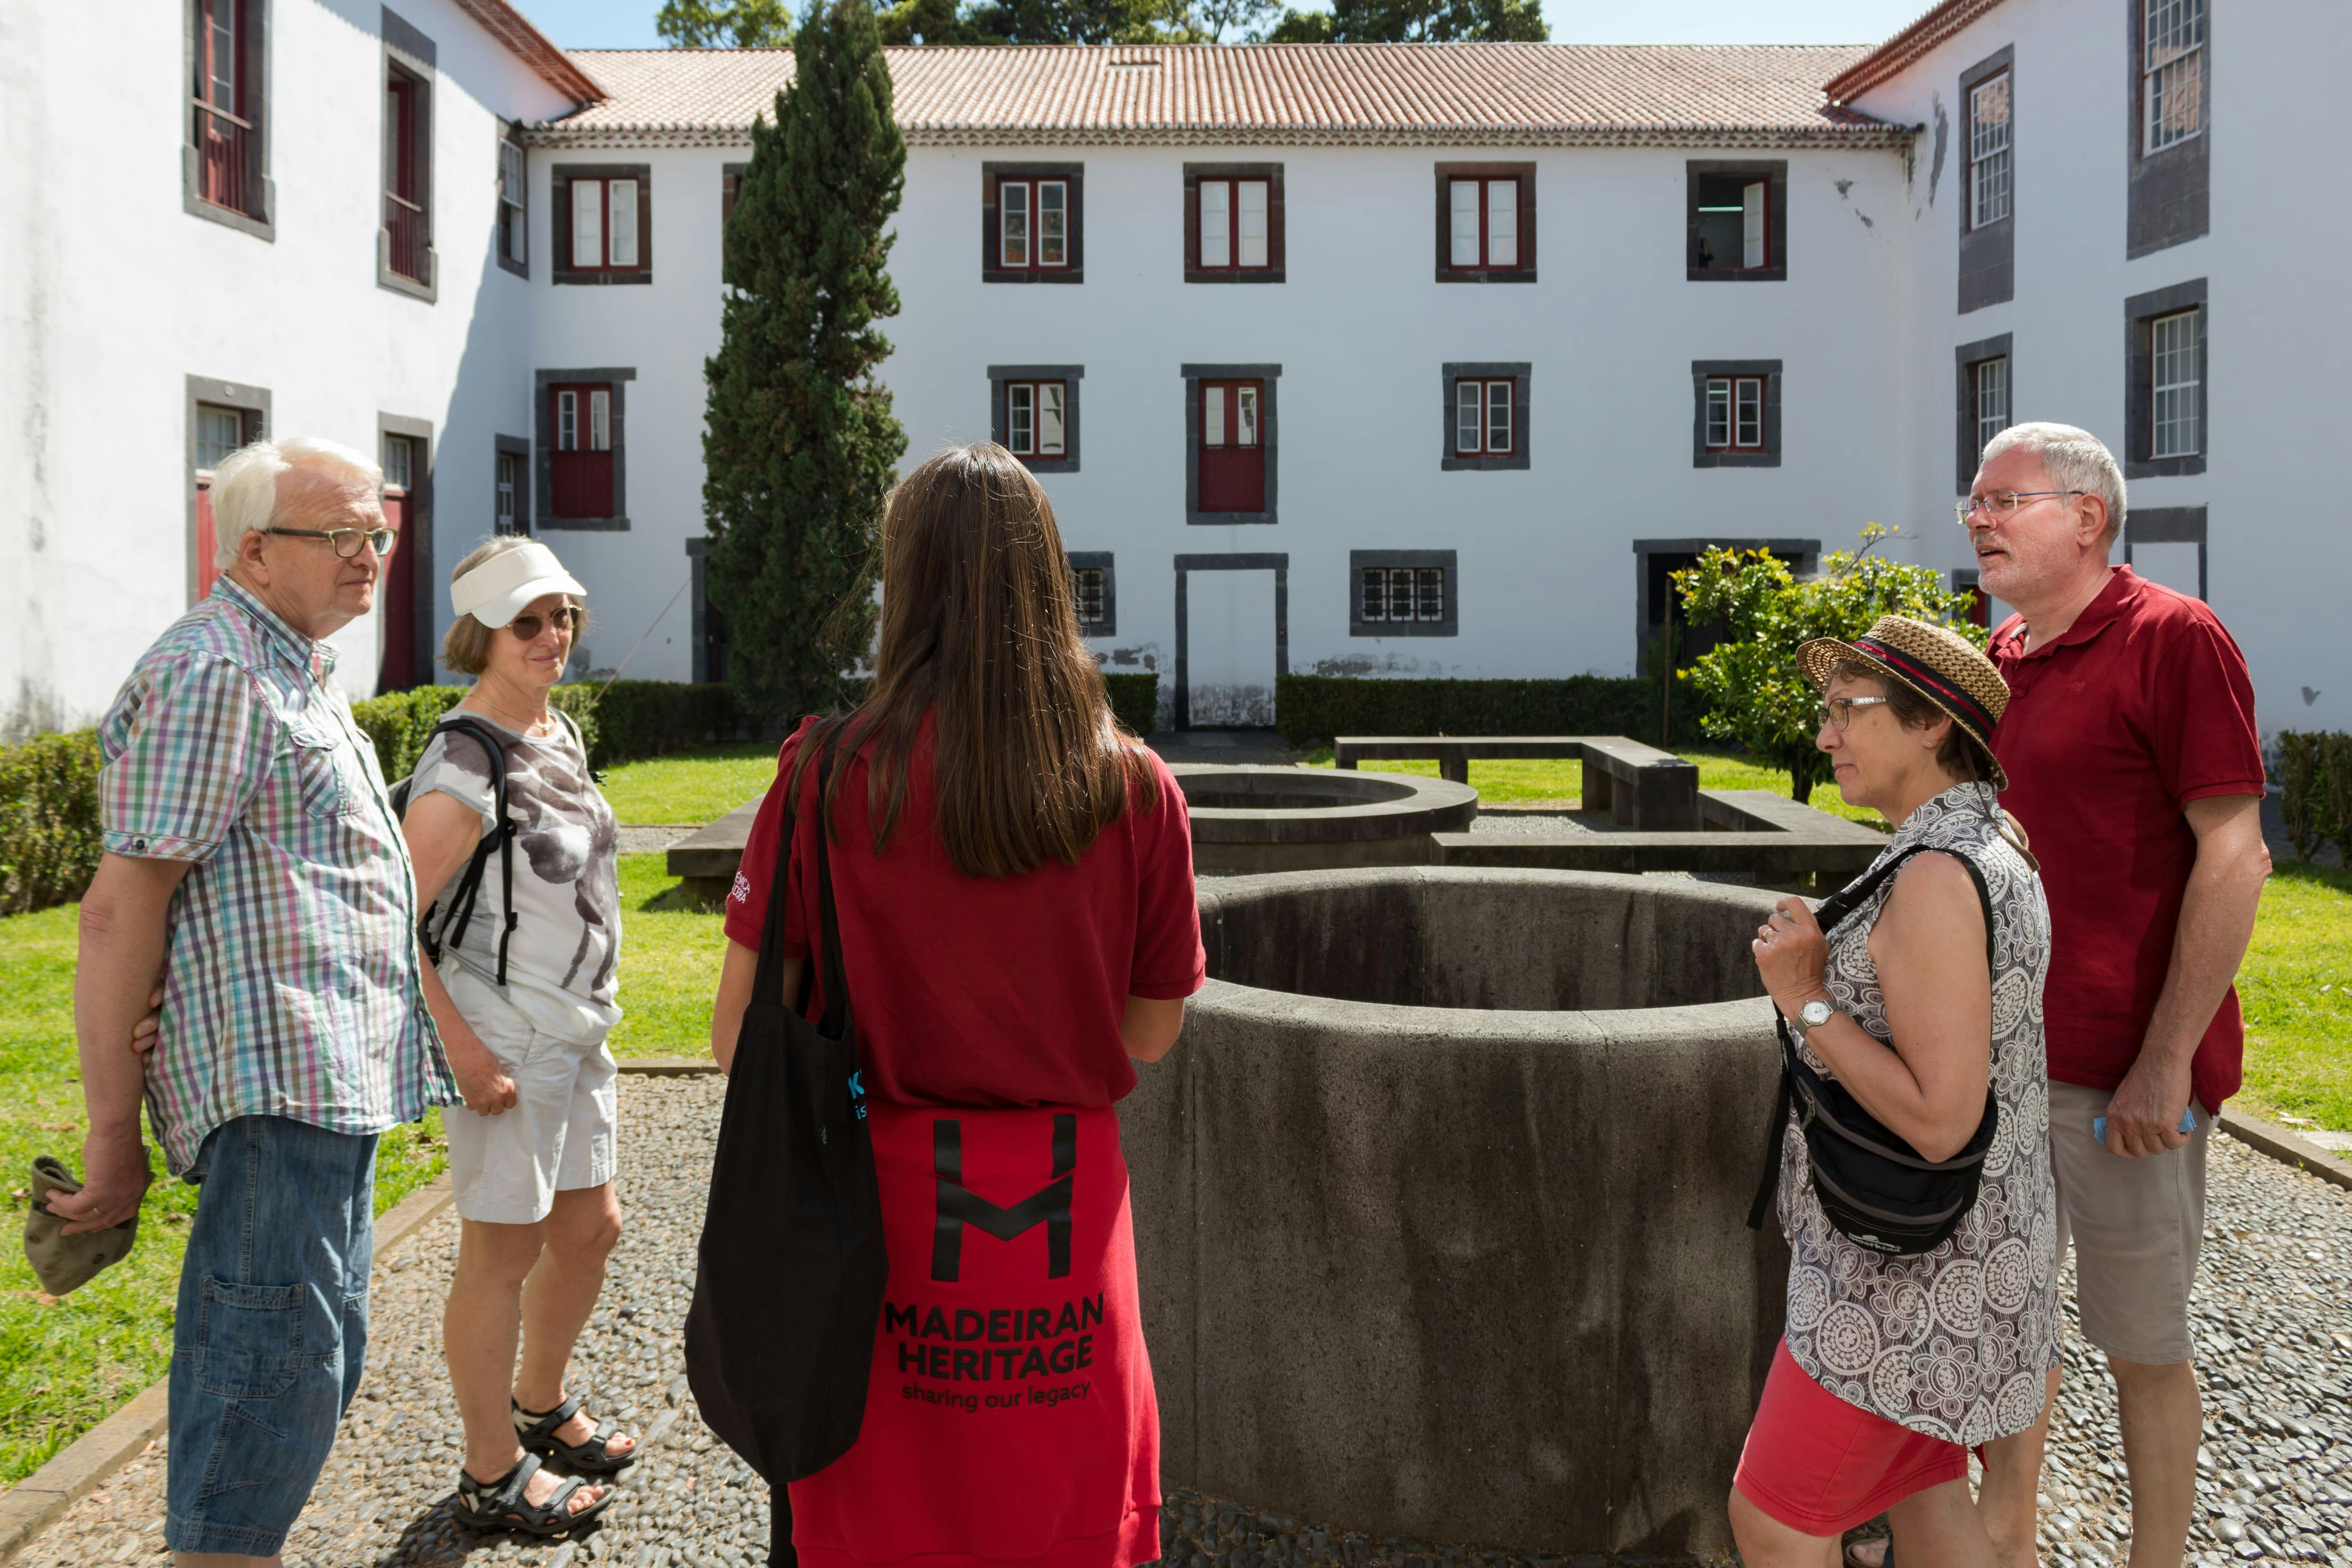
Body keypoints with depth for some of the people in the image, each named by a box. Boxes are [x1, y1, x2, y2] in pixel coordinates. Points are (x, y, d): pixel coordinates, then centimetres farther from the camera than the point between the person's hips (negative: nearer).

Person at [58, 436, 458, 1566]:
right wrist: (113, 1130, -16)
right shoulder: (213, 676, -12)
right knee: (276, 1376, -7)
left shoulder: (290, 671, 20)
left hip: (333, 1088, 11)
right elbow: (121, 907, -17)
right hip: (275, 1089, -11)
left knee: (317, 1369, 18)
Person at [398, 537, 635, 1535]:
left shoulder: (559, 732, 9)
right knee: (505, 1250, 3)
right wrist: (463, 1050, -21)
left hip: (576, 1031, 9)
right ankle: (493, 1478, 19)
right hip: (506, 1042, -9)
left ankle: (540, 1407, 40)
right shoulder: (464, 764, -18)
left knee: (590, 1228, 19)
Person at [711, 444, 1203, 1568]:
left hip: (881, 1210, -1)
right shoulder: (1136, 790, -6)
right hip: (1067, 1212, 1)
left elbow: (739, 1034, -6)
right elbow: (1152, 1031, 3)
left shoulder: (829, 775, -11)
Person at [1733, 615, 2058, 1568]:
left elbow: (1939, 1120, -29)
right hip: (1967, 1252, 10)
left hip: (1911, 1276, -10)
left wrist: (1804, 1001, -22)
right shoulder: (1995, 854, 6)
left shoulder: (1936, 879, -26)